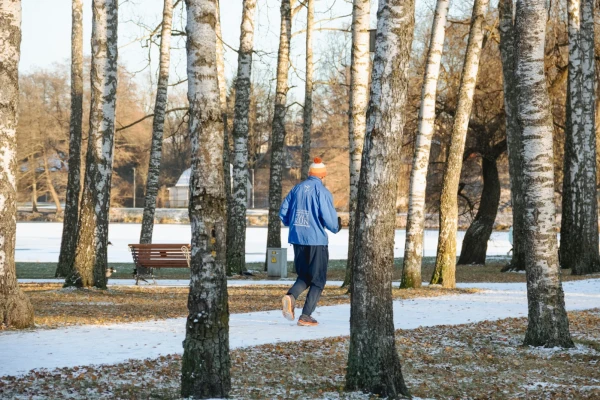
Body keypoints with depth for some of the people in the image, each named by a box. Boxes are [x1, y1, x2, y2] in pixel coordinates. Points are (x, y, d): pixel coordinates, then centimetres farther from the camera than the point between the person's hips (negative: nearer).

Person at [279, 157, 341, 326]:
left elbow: (283, 213, 10)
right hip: (317, 240, -5)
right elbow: (329, 217, -15)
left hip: (297, 239, 5)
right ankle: (306, 316, 1)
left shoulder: (297, 189, 8)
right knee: (318, 280, 7)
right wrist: (336, 227, 7)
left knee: (304, 276, 19)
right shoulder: (322, 191, -10)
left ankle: (290, 296, -11)